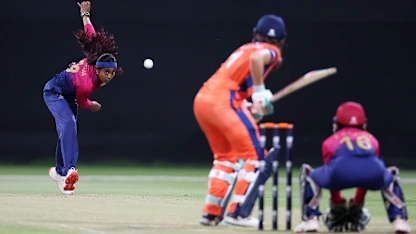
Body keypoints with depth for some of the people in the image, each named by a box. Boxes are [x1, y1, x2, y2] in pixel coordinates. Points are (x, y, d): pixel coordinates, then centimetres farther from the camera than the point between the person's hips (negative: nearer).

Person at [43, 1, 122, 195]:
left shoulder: (96, 58, -25)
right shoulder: (86, 85, -39)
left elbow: (90, 34, -13)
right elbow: (82, 102, -17)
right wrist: (92, 106, 4)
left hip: (67, 96, 9)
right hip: (54, 92, -9)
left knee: (68, 130, 16)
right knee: (68, 123, -31)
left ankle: (59, 171, 33)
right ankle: (68, 170, -44)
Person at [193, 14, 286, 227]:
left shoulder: (245, 48, 29)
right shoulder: (272, 51, 6)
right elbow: (256, 58, -19)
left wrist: (249, 106, 16)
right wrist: (259, 92, -15)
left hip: (202, 99, 8)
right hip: (224, 101, -8)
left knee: (225, 156, 21)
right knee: (252, 155, 0)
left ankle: (211, 213, 19)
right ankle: (236, 213, -5)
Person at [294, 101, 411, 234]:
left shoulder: (330, 141, 37)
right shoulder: (371, 139, 42)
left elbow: (330, 180, 44)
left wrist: (337, 203, 58)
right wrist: (358, 202, 63)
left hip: (342, 171, -2)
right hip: (374, 174, 2)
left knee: (309, 175, 30)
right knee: (390, 175, 39)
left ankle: (311, 220, 13)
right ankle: (399, 220, 20)